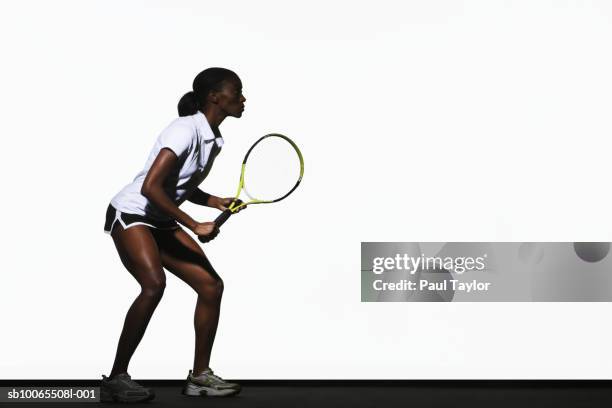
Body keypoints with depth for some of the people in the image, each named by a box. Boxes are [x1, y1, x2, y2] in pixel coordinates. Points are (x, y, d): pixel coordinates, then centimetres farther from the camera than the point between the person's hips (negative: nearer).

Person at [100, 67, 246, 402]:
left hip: (161, 222, 9)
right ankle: (116, 379, -20)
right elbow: (150, 188, -29)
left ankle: (199, 376, 10)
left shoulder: (213, 138, 6)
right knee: (154, 284, -30)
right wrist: (195, 226, -25)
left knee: (211, 285, 0)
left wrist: (217, 202, 2)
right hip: (131, 213, -9)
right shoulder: (186, 130, -22)